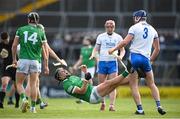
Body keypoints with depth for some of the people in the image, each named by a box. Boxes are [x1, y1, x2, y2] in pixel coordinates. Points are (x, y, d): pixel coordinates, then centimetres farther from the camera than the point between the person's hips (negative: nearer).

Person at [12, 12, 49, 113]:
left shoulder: (21, 30, 4)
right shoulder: (41, 33, 5)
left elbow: (14, 46, 5)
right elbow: (45, 51, 3)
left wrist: (14, 59, 17)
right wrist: (46, 66, 8)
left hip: (23, 60, -1)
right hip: (36, 60, 1)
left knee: (19, 83, 8)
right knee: (33, 84, 6)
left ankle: (24, 99, -17)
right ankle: (33, 107, 3)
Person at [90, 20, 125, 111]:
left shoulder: (118, 37, 8)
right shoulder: (100, 37, 8)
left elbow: (122, 50, 12)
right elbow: (96, 49, 9)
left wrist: (121, 56, -9)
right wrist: (93, 55, -11)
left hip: (113, 62, -1)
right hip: (102, 62, 1)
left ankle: (112, 105, -13)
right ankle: (102, 103, 20)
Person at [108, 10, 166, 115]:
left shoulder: (135, 28, -1)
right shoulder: (153, 30, 14)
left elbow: (125, 42, -9)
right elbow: (157, 49, 18)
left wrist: (114, 49, 3)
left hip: (135, 56, -4)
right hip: (146, 58, 4)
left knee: (134, 85, 2)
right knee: (152, 84, 14)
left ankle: (140, 109, -6)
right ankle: (159, 106, -1)